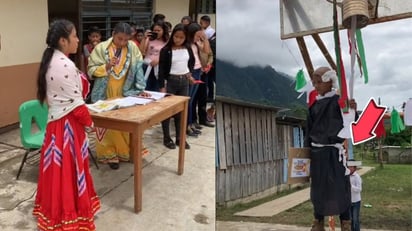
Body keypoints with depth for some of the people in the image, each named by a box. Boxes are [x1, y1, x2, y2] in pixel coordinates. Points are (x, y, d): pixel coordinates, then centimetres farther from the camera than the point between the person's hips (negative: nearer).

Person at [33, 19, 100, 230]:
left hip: (55, 121, 9)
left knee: (58, 171, 17)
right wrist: (89, 123, -5)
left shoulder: (50, 61, 9)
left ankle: (55, 213, 30)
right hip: (68, 125, -9)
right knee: (68, 172, 2)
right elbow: (76, 103, -20)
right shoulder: (65, 65, -21)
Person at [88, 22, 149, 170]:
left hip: (125, 93, 2)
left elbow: (138, 69, -3)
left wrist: (140, 89, -10)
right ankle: (109, 154, 19)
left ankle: (125, 151, 25)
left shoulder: (133, 48, -5)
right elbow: (92, 70, -7)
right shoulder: (101, 48, -9)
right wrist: (107, 66, -23)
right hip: (106, 94, -2)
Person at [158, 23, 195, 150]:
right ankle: (166, 138, 12)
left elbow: (192, 61, 22)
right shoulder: (166, 50, -10)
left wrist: (189, 72, 7)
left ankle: (180, 137, 18)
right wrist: (162, 86, -14)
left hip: (184, 81, 4)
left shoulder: (187, 48, 2)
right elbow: (161, 69, -10)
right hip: (171, 81, -4)